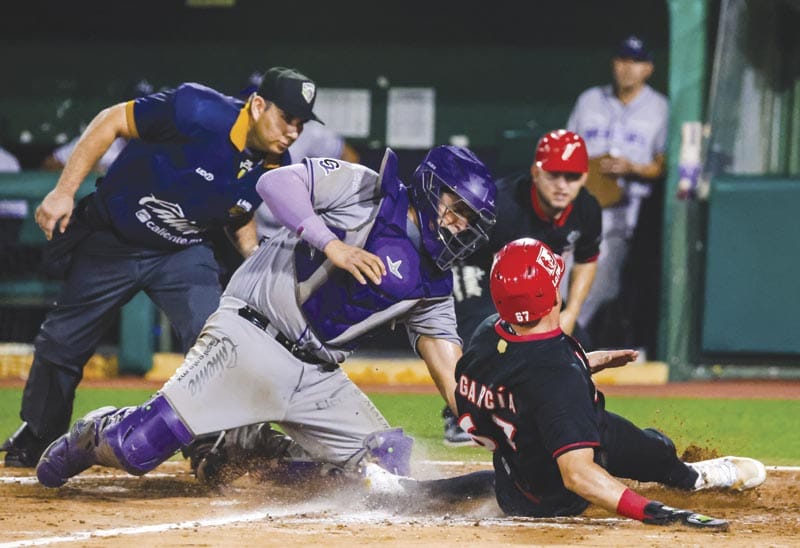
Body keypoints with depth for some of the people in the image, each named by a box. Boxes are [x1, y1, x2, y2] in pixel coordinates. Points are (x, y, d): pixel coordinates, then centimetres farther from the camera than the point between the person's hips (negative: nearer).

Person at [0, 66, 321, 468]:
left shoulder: (276, 168, -12)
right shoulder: (200, 112, -31)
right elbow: (113, 121, -21)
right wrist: (64, 191, -22)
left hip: (182, 254, 3)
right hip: (110, 243, -3)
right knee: (62, 342, 11)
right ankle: (36, 438, 34)